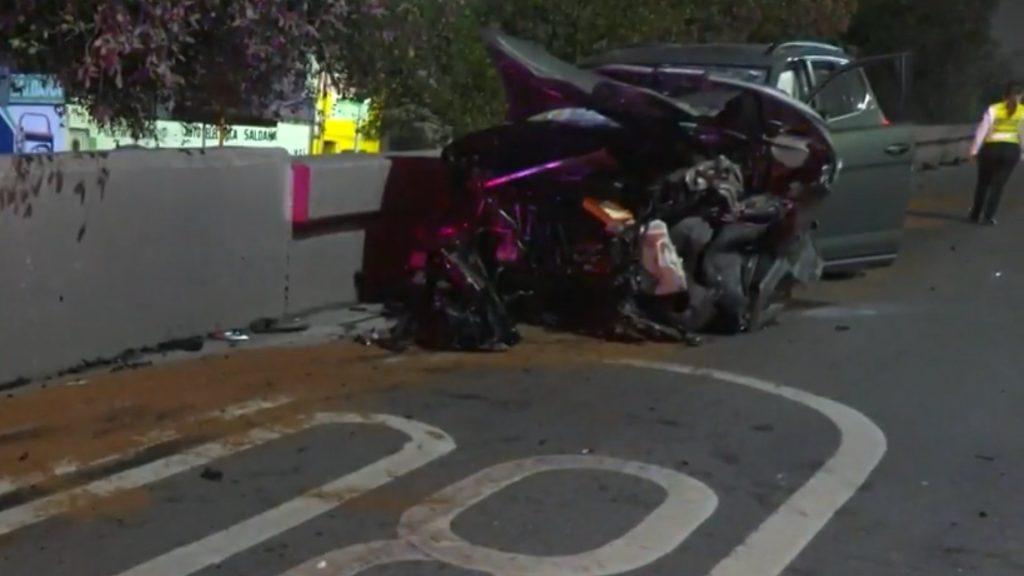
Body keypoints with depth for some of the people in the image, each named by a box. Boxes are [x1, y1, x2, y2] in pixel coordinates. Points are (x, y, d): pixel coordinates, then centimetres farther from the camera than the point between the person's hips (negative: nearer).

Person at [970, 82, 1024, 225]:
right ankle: (989, 216, 0)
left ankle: (976, 214, 25)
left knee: (983, 183, 17)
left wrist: (974, 150, -4)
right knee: (998, 185, 8)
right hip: (1012, 149, 0)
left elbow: (982, 130, -8)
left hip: (992, 148, 0)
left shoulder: (994, 109, -4)